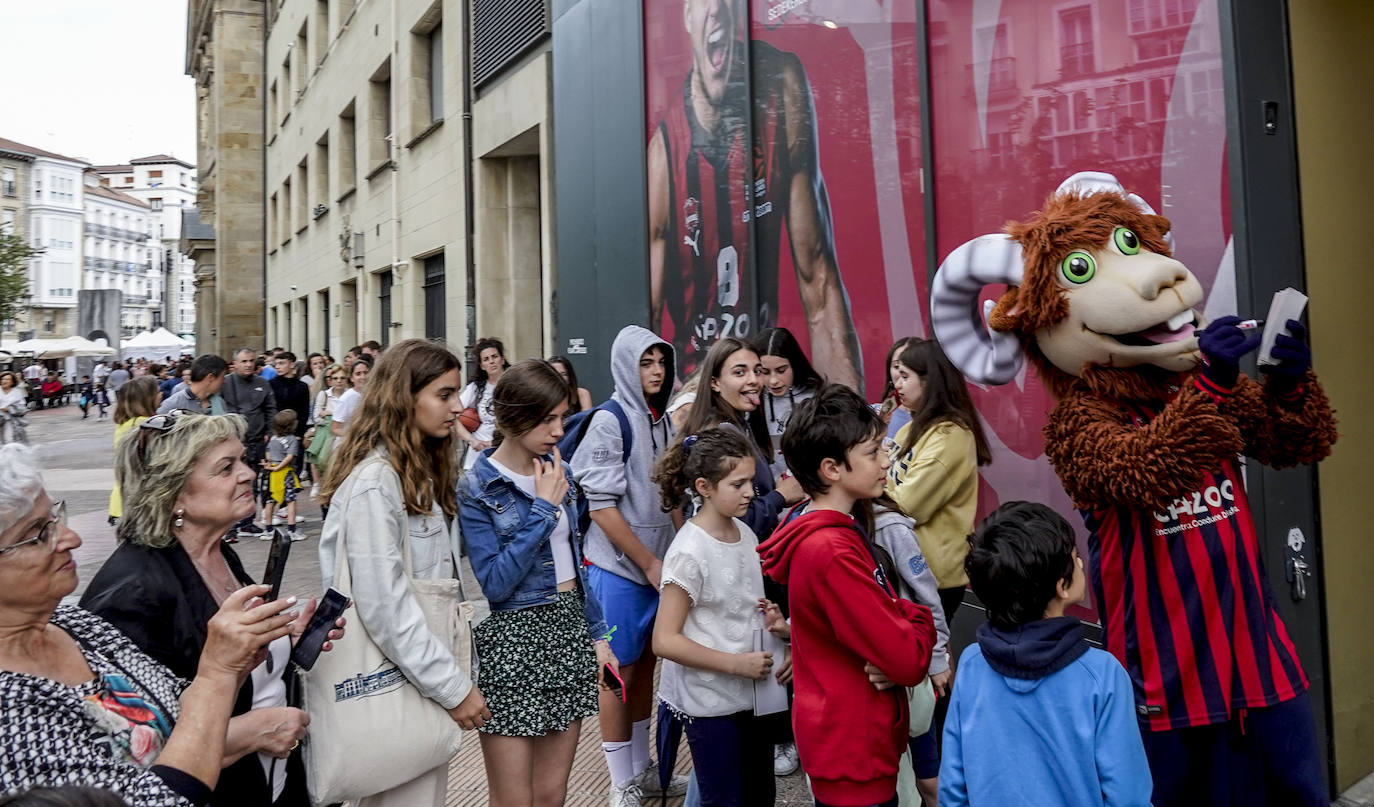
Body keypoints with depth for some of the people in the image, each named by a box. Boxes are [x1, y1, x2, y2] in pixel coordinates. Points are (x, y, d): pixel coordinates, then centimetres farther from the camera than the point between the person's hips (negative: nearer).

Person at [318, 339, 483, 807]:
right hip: (399, 682, -9)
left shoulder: (422, 472, 10)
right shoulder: (374, 480, -19)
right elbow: (382, 604, -24)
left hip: (426, 670, 9)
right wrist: (452, 686, -20)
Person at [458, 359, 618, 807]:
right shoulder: (477, 490, -11)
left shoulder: (560, 471, 6)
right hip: (512, 640, -5)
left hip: (569, 631, 5)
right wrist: (543, 508, -17)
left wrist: (596, 634, 13)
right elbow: (495, 584, -20)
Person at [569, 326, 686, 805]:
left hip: (659, 565, 7)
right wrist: (647, 563, -13)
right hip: (620, 568, -7)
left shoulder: (661, 419, 9)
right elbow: (600, 505, -15)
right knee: (620, 672, 4)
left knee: (646, 666, 16)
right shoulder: (610, 421, -12)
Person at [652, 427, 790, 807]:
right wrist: (737, 664, -23)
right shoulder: (690, 552, -20)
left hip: (753, 692, 7)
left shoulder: (745, 534, 3)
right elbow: (665, 640, -20)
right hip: (711, 703, -7)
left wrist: (777, 627, -2)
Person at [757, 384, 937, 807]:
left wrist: (905, 618, -15)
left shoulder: (835, 530, 3)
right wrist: (919, 622, -6)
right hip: (854, 751, -9)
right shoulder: (832, 553, -28)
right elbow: (908, 661, -26)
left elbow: (882, 609, 7)